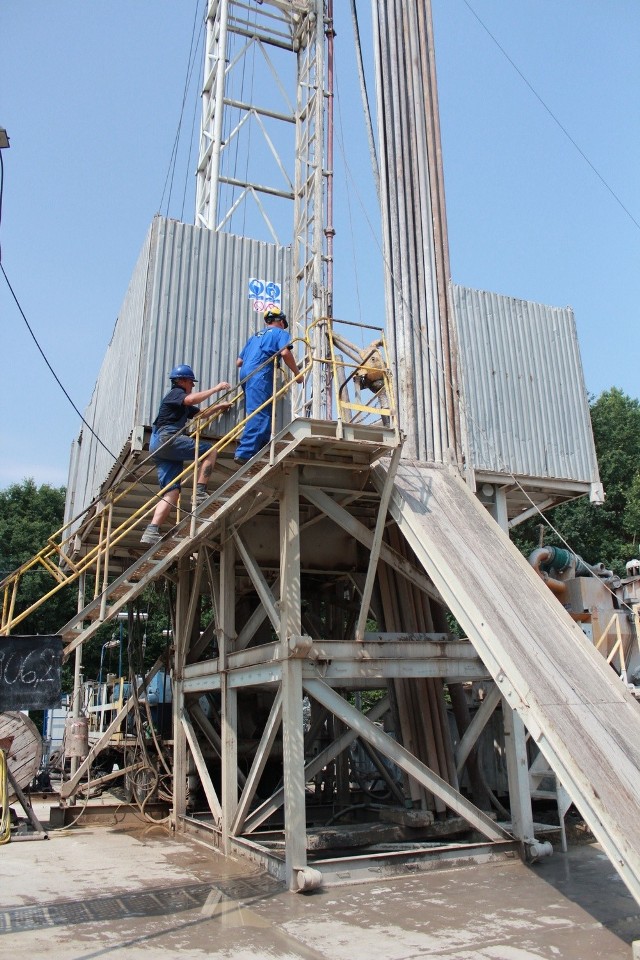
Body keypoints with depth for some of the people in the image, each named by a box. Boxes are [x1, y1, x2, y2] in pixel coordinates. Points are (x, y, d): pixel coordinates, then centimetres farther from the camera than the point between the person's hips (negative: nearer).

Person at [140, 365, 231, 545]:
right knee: (210, 450, -10)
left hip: (158, 445, 10)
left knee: (172, 492, -1)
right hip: (166, 438, -10)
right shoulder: (176, 393, 4)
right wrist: (215, 389, -14)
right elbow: (191, 399, -18)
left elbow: (199, 413, 44)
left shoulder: (182, 405, 33)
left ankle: (151, 532, -11)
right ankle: (200, 492, -16)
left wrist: (218, 406, 34)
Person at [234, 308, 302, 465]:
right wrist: (297, 373, 1)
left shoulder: (256, 336, 32)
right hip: (260, 375, -8)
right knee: (259, 415, -16)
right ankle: (245, 453, -26)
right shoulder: (280, 333, 13)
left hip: (246, 374, 8)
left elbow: (239, 362, 29)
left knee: (262, 414, 13)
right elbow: (285, 352, -9)